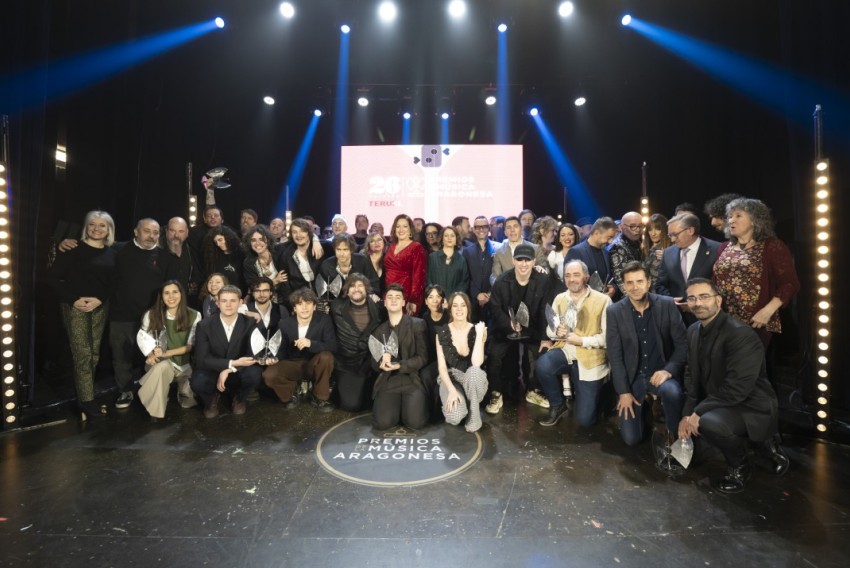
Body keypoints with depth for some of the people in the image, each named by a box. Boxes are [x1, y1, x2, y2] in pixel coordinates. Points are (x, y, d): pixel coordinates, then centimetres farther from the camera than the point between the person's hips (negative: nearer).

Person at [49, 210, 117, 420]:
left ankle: (85, 395, 22)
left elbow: (112, 282, 7)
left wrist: (100, 299, -9)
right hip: (75, 306, -4)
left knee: (94, 353, 9)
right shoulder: (73, 248, -5)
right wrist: (74, 299, -13)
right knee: (82, 354, -5)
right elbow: (55, 277, -6)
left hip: (100, 306, 4)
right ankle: (86, 401, 3)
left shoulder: (111, 253, 8)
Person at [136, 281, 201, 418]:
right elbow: (143, 338, 0)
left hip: (186, 364, 1)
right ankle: (155, 409, -14)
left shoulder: (194, 316, -7)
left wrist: (167, 353, -19)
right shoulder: (152, 315, -3)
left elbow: (192, 345, -8)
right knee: (162, 367, -38)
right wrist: (151, 355, -19)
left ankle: (183, 387, 32)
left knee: (188, 402, -5)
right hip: (161, 363, -1)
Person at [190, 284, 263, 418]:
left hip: (239, 373, 0)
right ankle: (211, 399, 8)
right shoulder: (204, 325, -12)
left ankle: (238, 399, 6)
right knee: (198, 382, -32)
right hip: (212, 372, 0)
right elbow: (201, 359, -16)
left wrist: (228, 370, -25)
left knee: (255, 374, -31)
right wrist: (232, 363, -28)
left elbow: (253, 353, -12)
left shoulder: (250, 323, -10)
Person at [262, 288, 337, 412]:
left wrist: (311, 343, -37)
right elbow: (284, 349, 6)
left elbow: (332, 346, -20)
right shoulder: (285, 323, -5)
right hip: (293, 364, 1)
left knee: (326, 356, -35)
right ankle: (290, 394, 8)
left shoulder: (324, 320, -13)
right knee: (268, 375, -27)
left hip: (314, 365, -1)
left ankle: (319, 398, -11)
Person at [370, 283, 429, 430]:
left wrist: (399, 365, -19)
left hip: (412, 381, -2)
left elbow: (422, 357, -4)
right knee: (382, 423, -19)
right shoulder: (378, 331, 12)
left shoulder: (417, 324, 2)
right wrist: (382, 360, -16)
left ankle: (408, 405, 13)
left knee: (415, 422, -21)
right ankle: (396, 406, 14)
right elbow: (374, 364, 9)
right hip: (387, 382, 2)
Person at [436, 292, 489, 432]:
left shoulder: (477, 331, -8)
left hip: (472, 379, 0)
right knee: (455, 417, -30)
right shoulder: (442, 332, -6)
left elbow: (476, 363, -23)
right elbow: (441, 366, -7)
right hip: (450, 378, 0)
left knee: (474, 371, -38)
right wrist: (452, 390, -21)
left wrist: (480, 335, -27)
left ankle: (474, 413, -13)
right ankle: (452, 404, 8)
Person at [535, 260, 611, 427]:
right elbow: (549, 329, 10)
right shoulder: (559, 298, 7)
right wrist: (556, 331, -12)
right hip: (564, 350, 4)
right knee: (542, 366, -32)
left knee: (585, 419, -5)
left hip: (590, 359, -3)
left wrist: (582, 341, -19)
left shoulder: (603, 300, -8)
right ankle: (558, 405, -1)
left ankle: (596, 393, 32)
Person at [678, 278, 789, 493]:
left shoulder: (741, 334, -23)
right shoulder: (693, 330, 1)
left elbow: (737, 388, -28)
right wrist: (687, 413, -7)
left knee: (709, 422, -33)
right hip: (719, 404, 9)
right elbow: (692, 374, 4)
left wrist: (699, 412, -23)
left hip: (751, 408, -9)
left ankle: (740, 467, 1)